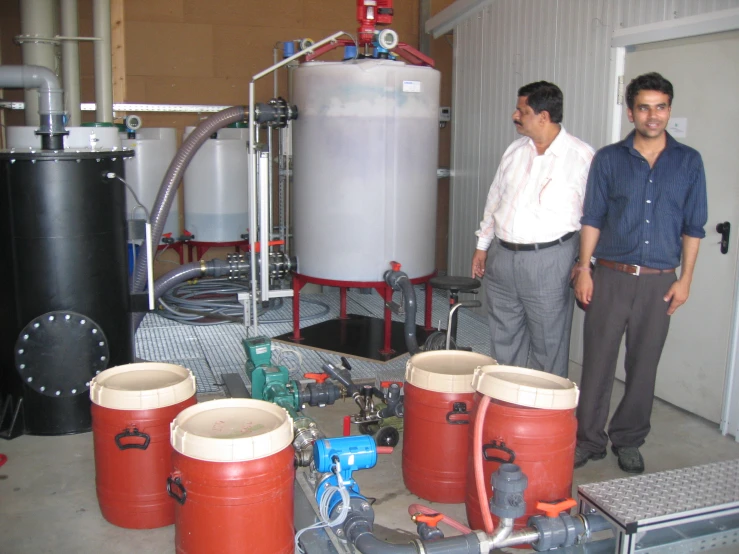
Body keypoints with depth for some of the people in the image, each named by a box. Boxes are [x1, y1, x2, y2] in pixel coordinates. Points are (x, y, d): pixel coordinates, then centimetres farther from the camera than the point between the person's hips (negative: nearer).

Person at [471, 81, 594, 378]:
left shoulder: (582, 156, -9)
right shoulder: (515, 151, 9)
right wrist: (482, 245, 16)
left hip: (548, 261, -6)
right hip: (502, 256, 6)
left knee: (548, 345, 4)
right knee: (504, 339, 15)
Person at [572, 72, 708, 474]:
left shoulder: (688, 162, 4)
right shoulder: (609, 159, 2)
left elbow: (693, 227, 6)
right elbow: (592, 218, 4)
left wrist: (685, 279, 1)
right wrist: (583, 269, -3)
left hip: (659, 282, 1)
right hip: (610, 275, -1)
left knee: (643, 366, 9)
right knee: (597, 362, 3)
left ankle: (628, 441, 25)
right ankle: (588, 440, 17)